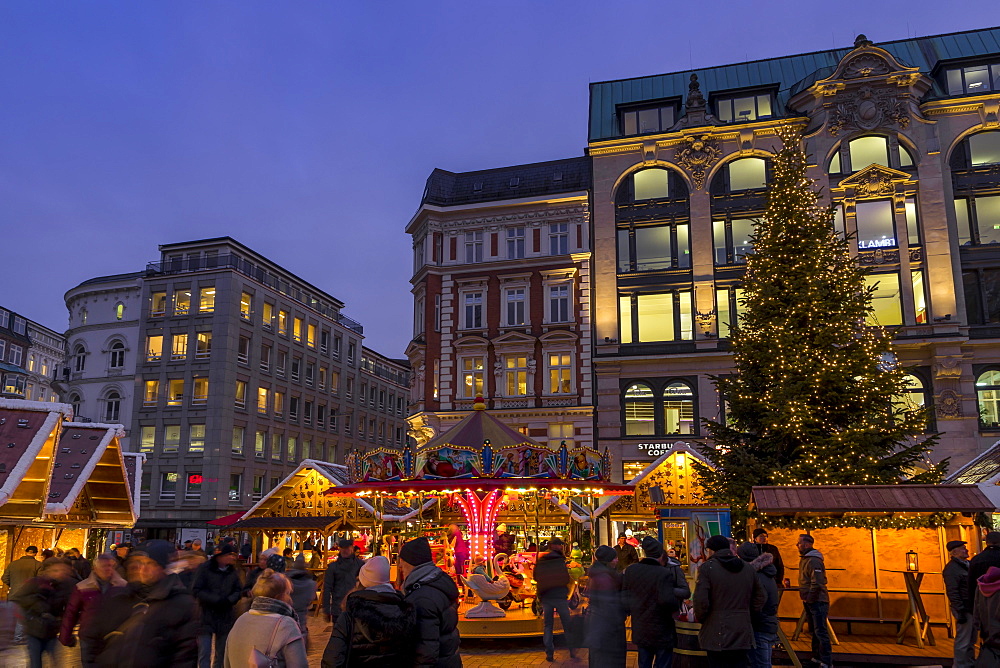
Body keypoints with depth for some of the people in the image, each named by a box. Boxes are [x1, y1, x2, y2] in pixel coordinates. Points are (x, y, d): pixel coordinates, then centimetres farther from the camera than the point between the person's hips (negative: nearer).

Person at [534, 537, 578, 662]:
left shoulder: (540, 561, 1)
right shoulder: (560, 561, -10)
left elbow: (535, 578, 9)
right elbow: (567, 579, -7)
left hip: (545, 597, 3)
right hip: (560, 596, -3)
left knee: (548, 625, 9)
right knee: (567, 624, 9)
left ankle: (549, 652, 6)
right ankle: (572, 650, 12)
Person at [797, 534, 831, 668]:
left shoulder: (814, 561, -19)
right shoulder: (804, 559, 13)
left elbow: (817, 584, -24)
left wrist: (809, 599, -17)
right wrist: (805, 598, 13)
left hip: (817, 601, -10)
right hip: (809, 602, 10)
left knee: (820, 631, -9)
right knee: (814, 630, 17)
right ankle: (817, 657, 27)